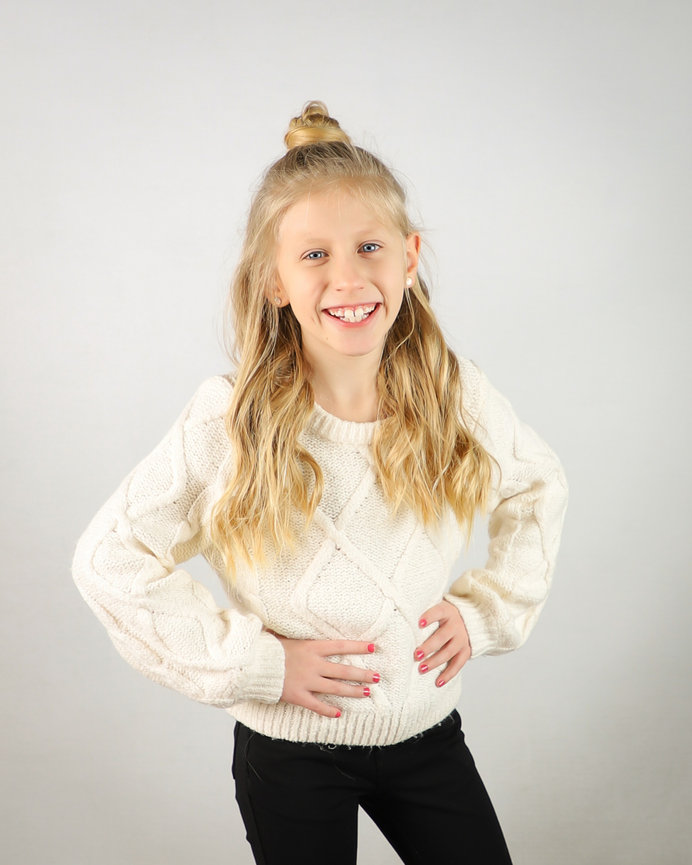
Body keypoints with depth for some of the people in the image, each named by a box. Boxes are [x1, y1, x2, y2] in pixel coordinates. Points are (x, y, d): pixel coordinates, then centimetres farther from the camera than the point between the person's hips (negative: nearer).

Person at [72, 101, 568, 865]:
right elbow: (108, 559, -14)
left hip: (428, 733, 3)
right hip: (289, 751, -2)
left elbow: (538, 487, 9)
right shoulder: (230, 424, -20)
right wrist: (254, 662, -17)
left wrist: (487, 607, -2)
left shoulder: (455, 396, -11)